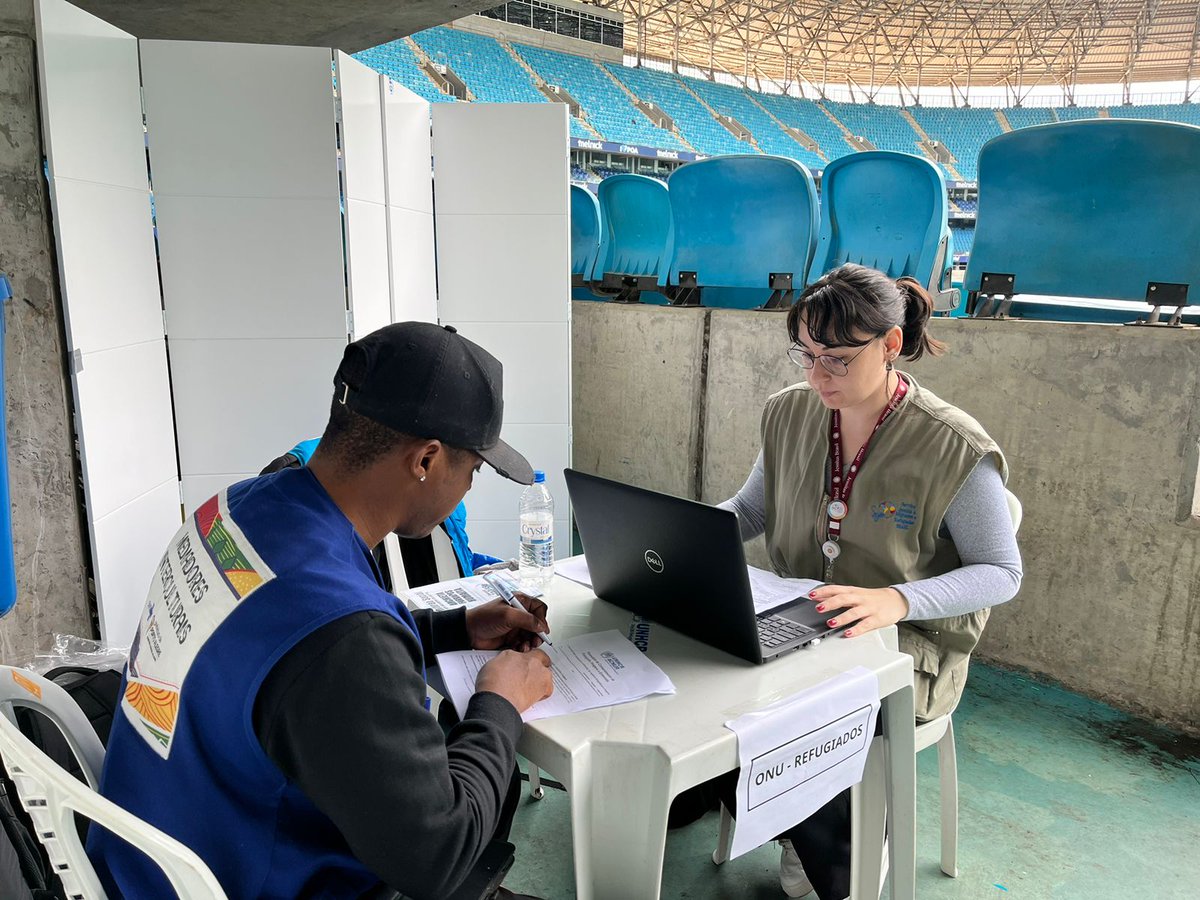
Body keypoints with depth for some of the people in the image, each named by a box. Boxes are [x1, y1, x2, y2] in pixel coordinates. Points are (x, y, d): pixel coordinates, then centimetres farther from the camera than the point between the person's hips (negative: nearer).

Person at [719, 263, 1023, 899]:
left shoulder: (954, 448, -17)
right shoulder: (789, 413, -1)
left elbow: (1002, 573, -11)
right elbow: (750, 507, 12)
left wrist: (897, 599, -29)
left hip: (908, 647, -5)